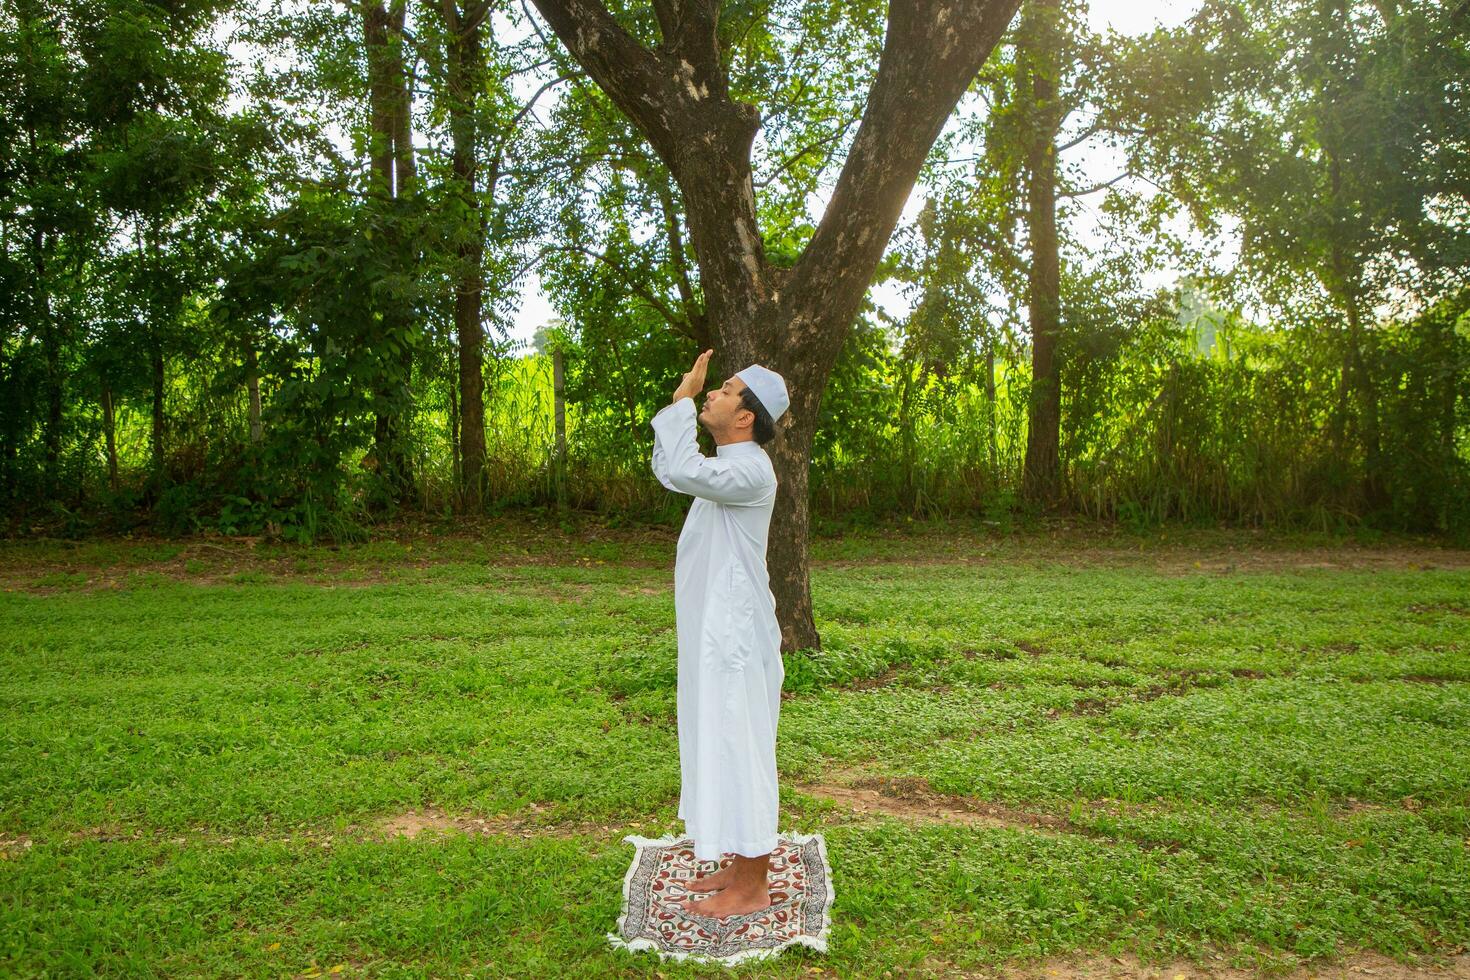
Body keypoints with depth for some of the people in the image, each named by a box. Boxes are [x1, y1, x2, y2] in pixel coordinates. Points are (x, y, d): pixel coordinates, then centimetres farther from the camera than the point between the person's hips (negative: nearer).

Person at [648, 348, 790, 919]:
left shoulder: (750, 470, -19)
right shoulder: (731, 466, 13)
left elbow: (684, 472, -37)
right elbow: (669, 473, 27)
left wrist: (683, 400, -23)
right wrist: (678, 400, 16)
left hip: (734, 637, -10)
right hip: (714, 634, 10)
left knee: (737, 751, -2)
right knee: (723, 749, 17)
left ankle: (751, 889, 10)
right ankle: (742, 865, 30)